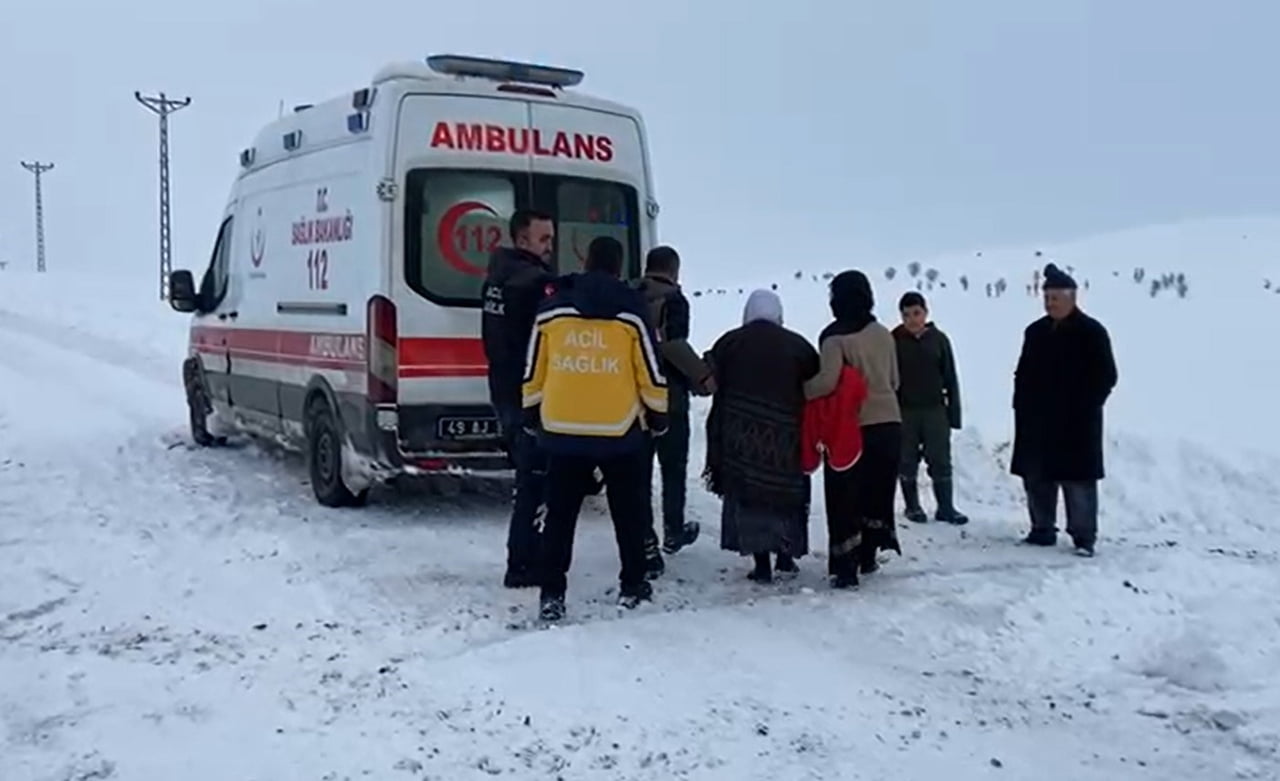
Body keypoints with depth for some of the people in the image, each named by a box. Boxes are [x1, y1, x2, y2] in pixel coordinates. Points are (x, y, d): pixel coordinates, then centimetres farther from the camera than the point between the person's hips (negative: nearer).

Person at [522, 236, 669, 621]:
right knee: (629, 512, 15)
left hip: (562, 429, 2)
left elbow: (533, 372, 6)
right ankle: (632, 586, 24)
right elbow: (651, 372, -3)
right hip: (621, 431, -1)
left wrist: (532, 417, 17)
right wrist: (658, 416, 10)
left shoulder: (551, 309, 2)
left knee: (560, 514, 9)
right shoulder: (631, 310, -5)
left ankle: (551, 593, 6)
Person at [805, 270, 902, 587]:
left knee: (844, 498, 2)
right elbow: (894, 380, 15)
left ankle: (845, 567, 1)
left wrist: (801, 392, -9)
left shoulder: (836, 337, -13)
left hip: (852, 427, -6)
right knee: (877, 492, 17)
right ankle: (867, 556, 25)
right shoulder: (883, 334, 6)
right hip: (890, 424, 6)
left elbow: (827, 381, -24)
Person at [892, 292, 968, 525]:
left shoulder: (938, 339, 1)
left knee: (941, 461, 3)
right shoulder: (894, 340, -4)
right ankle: (912, 506, 19)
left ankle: (946, 507, 11)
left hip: (934, 409, 1)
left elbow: (950, 378, 5)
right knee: (907, 462, 8)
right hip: (904, 411, -1)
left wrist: (954, 412, 2)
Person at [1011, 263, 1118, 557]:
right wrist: (1022, 407, 7)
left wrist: (1085, 408, -12)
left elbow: (1106, 377, -5)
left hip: (1075, 423, -6)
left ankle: (1084, 537, 2)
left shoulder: (1091, 332, -5)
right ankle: (1042, 530, 20)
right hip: (1037, 421, 6)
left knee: (1078, 481, -4)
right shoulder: (1035, 332, 12)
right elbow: (1023, 374, 18)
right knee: (1036, 478, 9)